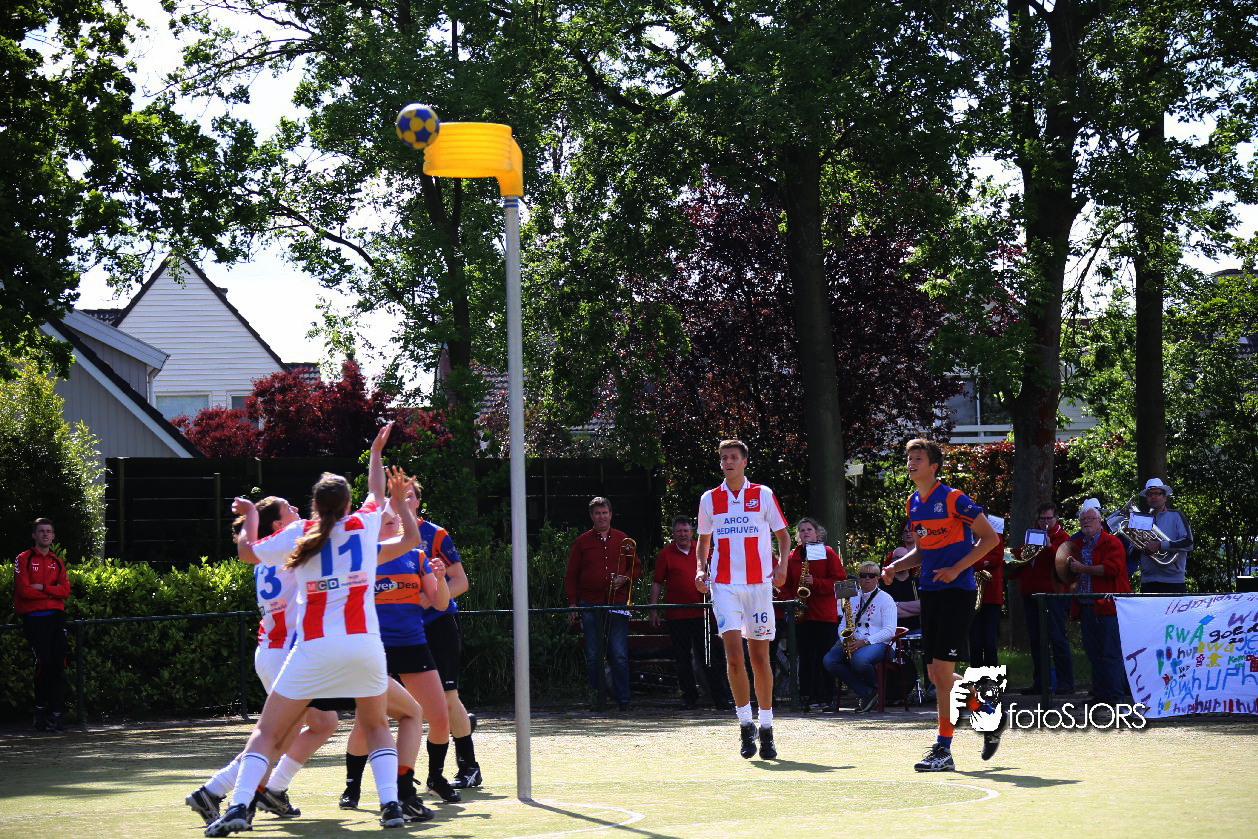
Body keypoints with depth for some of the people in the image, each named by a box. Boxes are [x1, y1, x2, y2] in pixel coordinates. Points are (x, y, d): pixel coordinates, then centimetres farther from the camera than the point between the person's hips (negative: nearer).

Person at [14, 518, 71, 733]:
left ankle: (54, 715, 2)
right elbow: (24, 590, -10)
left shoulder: (58, 562, 16)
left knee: (57, 666, -1)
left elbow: (65, 591, 3)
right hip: (34, 618, -4)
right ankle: (40, 713, 1)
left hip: (56, 617, 5)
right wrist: (52, 592, -3)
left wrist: (42, 588, -10)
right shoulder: (23, 559, 2)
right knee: (44, 663, -13)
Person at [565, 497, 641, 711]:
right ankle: (596, 698, 7)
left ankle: (623, 699, -2)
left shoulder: (623, 541, 12)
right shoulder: (581, 542, 9)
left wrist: (625, 578, -3)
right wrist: (572, 603, 0)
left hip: (617, 604, 0)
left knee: (619, 655, -6)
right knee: (593, 656, 2)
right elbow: (571, 575, 8)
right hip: (590, 605, 0)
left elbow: (637, 567, 18)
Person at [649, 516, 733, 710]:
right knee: (683, 659, 6)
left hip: (700, 612, 1)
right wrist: (654, 609, -1)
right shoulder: (665, 554, 3)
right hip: (676, 614, -1)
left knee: (710, 657, -1)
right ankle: (689, 697, 15)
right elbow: (657, 583, 4)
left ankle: (721, 698, 0)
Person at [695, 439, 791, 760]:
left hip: (759, 583, 0)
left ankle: (766, 728, 12)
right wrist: (701, 568, 2)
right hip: (724, 585, 1)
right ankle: (745, 724, -5)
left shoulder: (763, 495, 5)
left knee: (760, 656, 3)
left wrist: (782, 565, -6)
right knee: (733, 653, -13)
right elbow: (704, 540, 20)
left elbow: (783, 534, 11)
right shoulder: (709, 499, 9)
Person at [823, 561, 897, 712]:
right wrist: (844, 640, -5)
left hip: (877, 643, -6)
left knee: (858, 660, -39)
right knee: (829, 660, -23)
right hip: (852, 643, 6)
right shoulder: (853, 598, 19)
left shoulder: (885, 599, 1)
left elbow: (889, 631, -9)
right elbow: (843, 624, 19)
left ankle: (875, 689, -6)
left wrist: (865, 641, -20)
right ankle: (865, 693, -19)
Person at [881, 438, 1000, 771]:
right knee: (935, 674, 8)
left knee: (941, 670, -10)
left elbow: (989, 537, -9)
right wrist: (896, 566, 5)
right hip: (929, 590, 8)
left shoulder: (953, 499, -11)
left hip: (956, 591, -8)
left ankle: (943, 749, -5)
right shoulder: (912, 504, 12)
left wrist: (956, 569, -16)